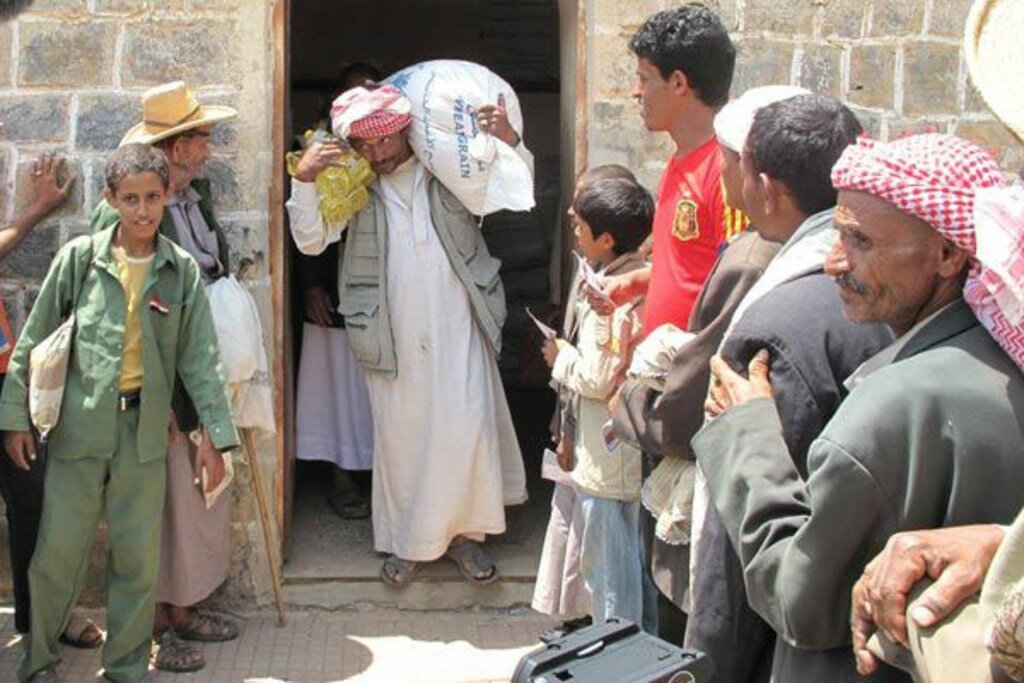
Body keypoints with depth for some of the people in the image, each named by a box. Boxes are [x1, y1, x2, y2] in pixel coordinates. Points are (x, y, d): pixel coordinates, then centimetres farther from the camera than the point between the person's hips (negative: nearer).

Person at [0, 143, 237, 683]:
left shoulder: (181, 270, 1)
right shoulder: (78, 257, -2)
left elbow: (200, 356, 2)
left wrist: (214, 435, -2)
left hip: (145, 430, 1)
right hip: (79, 426, -1)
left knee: (138, 557, 8)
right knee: (57, 551, 5)